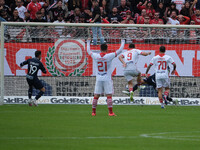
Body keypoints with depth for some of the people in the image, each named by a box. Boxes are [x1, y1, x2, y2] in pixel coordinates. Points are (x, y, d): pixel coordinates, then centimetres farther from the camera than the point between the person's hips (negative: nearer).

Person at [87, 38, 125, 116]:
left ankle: (93, 112, 11)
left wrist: (88, 42, 34)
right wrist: (123, 42, 14)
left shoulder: (95, 56, -1)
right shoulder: (109, 56, -9)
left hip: (98, 79, 3)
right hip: (107, 79, -3)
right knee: (109, 95, -4)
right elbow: (119, 50, -2)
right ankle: (110, 112, -9)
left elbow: (88, 51, 19)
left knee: (96, 96, 7)